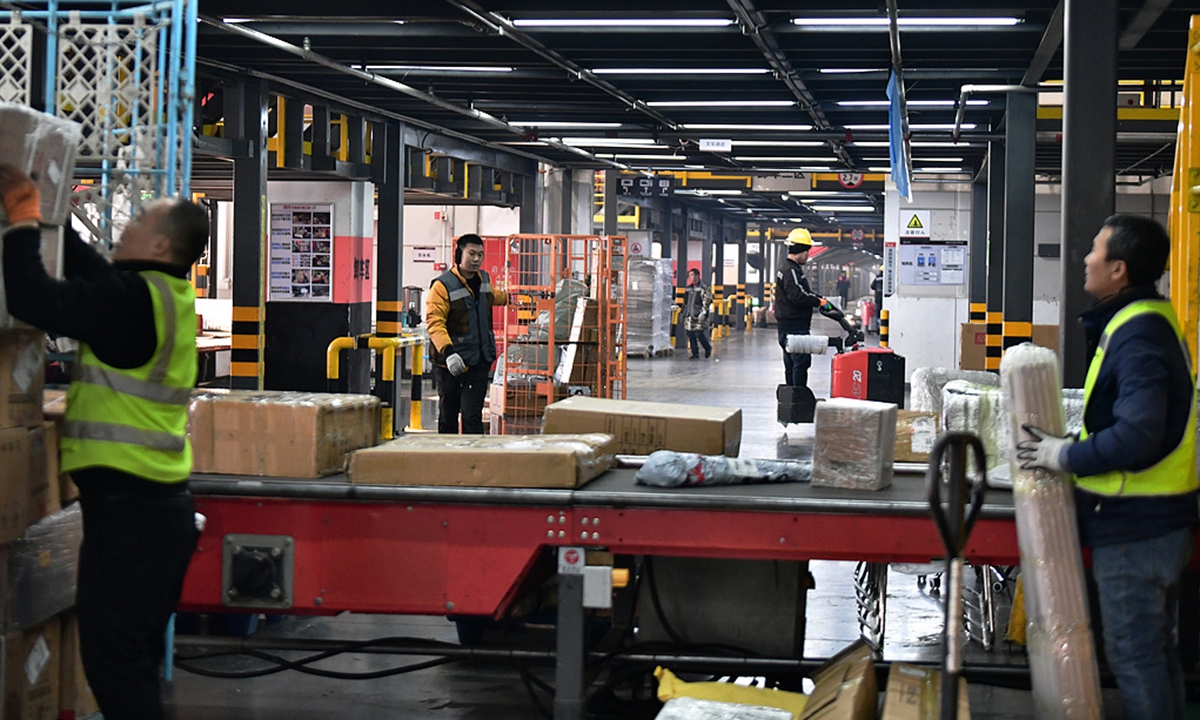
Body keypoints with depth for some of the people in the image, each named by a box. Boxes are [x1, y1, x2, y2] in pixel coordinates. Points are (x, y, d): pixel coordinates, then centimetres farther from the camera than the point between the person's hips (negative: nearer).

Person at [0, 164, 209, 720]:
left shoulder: (132, 299, -17)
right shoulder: (165, 294, 10)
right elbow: (89, 271, 23)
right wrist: (45, 210, 22)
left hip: (127, 507, -9)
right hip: (158, 503, 9)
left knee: (112, 657, -4)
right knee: (135, 657, 17)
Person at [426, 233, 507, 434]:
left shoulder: (484, 279, 12)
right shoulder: (443, 285, -11)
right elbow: (434, 321, -20)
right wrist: (447, 350, -33)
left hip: (479, 360, 4)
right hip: (451, 362, -4)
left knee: (472, 415, -6)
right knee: (447, 416, 9)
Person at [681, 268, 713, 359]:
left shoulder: (703, 288, -6)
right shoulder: (689, 288, 16)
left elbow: (707, 301, -12)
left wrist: (703, 312, -18)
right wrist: (684, 313, 19)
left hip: (698, 316, -7)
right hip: (689, 316, 7)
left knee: (699, 334, -10)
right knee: (691, 335, 5)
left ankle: (708, 348, 12)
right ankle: (695, 353, 13)